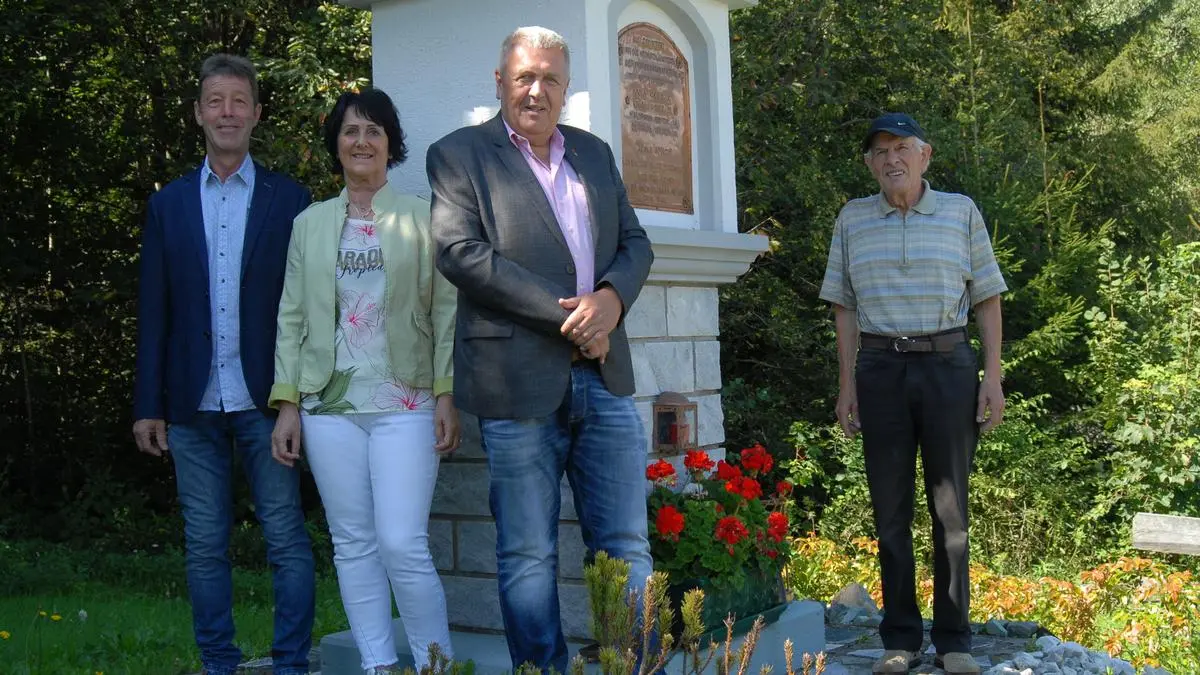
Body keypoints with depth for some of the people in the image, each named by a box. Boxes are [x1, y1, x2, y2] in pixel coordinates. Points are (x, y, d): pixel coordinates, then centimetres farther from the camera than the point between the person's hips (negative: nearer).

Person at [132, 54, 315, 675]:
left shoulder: (289, 199, 4)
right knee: (204, 546, 8)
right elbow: (153, 312, 8)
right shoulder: (168, 204, 10)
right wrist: (147, 404, 3)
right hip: (194, 402, 2)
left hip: (265, 399, -2)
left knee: (287, 541, 1)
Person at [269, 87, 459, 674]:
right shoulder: (310, 224, 13)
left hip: (404, 405, -3)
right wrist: (287, 403, 5)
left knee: (402, 544, -10)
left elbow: (445, 312, 2)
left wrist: (447, 393, -7)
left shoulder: (422, 219, 5)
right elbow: (291, 317, 11)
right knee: (353, 543, 6)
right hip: (329, 404, 3)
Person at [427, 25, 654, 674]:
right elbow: (460, 252, -11)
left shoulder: (594, 153, 18)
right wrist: (566, 315, -14)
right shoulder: (458, 154, 2)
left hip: (602, 375, 5)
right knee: (528, 558, 4)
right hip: (519, 382, -4)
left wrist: (612, 296, -8)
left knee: (627, 548, 8)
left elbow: (634, 242, 16)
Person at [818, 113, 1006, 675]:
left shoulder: (961, 212, 5)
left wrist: (993, 376, -2)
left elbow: (987, 298, 5)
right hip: (880, 370, 1)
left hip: (948, 365, -1)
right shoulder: (852, 219, 8)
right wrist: (846, 385, 3)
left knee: (950, 506, 2)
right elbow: (846, 307, 9)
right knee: (890, 508, 4)